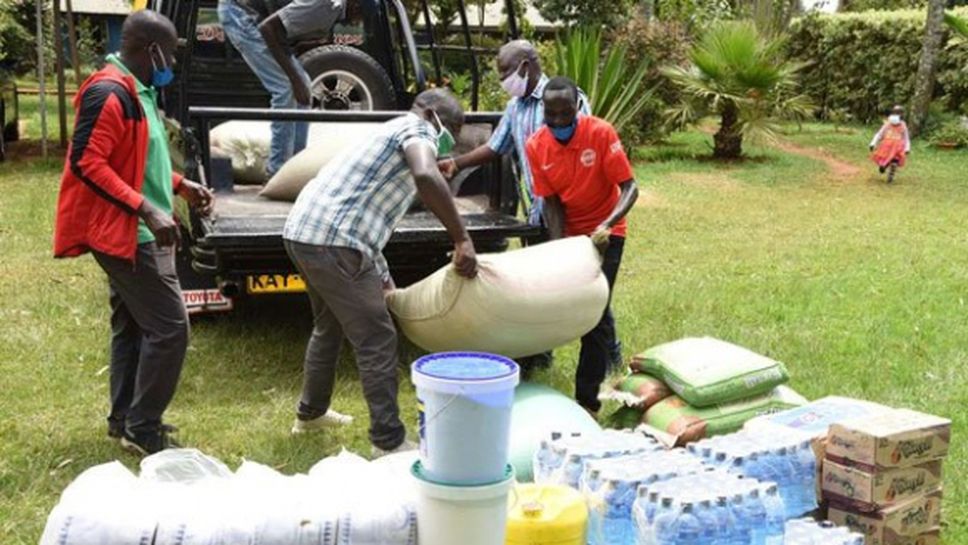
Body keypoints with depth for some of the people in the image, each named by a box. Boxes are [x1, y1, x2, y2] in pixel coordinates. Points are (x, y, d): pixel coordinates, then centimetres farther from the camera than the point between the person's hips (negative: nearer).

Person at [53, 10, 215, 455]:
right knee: (169, 327, -9)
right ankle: (143, 429, 1)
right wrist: (147, 209, -29)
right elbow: (86, 162, -26)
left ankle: (124, 418, 27)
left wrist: (180, 186, 13)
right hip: (128, 234, -11)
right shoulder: (110, 93, -19)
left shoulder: (137, 92, 14)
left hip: (135, 233, 11)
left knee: (132, 327, 16)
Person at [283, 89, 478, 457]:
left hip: (303, 232, 10)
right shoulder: (416, 128, -1)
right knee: (377, 340, -3)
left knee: (329, 325, 27)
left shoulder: (391, 134, 28)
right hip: (332, 241, -10)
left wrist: (382, 279, 27)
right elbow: (426, 177, -26)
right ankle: (389, 443, 3)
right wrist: (462, 240, -23)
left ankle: (311, 413, 43)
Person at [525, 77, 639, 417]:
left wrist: (606, 225, -38)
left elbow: (629, 188, -22)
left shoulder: (601, 133, -22)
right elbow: (551, 201, -8)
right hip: (568, 232, 4)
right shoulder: (536, 146, -12)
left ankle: (587, 399, 0)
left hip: (604, 232, -3)